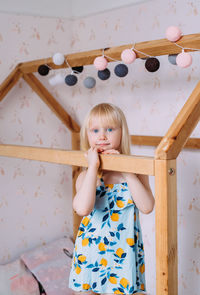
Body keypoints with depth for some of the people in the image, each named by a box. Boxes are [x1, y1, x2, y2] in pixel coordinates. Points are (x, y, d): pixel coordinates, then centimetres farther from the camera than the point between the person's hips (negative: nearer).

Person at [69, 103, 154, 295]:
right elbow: (82, 209, -24)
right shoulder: (85, 176, -4)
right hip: (89, 255, 1)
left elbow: (147, 207, -17)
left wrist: (126, 171, -19)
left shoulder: (135, 172, -3)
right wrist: (93, 167, -20)